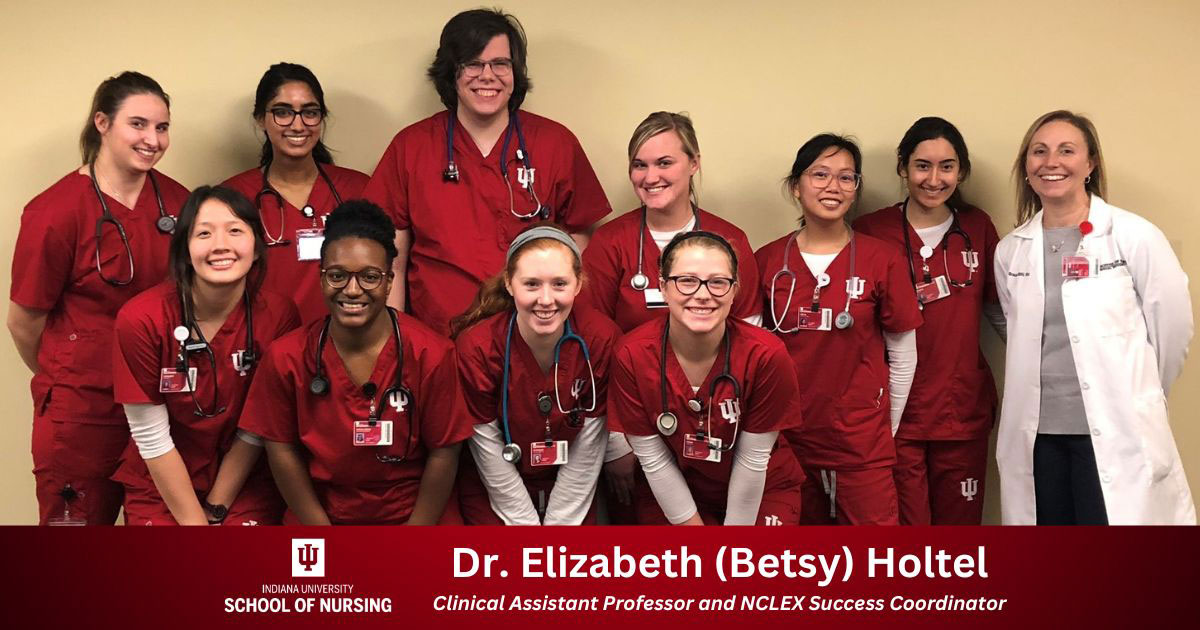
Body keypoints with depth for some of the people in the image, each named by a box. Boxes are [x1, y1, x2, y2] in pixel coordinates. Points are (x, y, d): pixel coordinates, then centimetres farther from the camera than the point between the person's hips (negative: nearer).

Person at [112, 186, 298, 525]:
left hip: (244, 484, 1)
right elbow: (152, 437, -12)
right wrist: (194, 522, -11)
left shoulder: (278, 315, -12)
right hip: (160, 487, 0)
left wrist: (215, 509, -6)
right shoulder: (140, 319, -16)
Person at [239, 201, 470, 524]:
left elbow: (443, 453, -5)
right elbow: (282, 449, 0)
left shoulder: (431, 354, -9)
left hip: (415, 515, -1)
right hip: (318, 515, 1)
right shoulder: (286, 357, -4)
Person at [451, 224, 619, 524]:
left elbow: (586, 454, -10)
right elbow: (491, 459, -13)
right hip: (492, 497, -2)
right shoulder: (476, 347, -20)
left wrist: (559, 523, -10)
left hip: (572, 498, 2)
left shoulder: (602, 339, -17)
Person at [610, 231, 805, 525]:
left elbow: (752, 459, -16)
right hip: (672, 494, 0)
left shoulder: (766, 355, -24)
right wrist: (692, 525, -10)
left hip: (762, 492, 0)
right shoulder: (632, 355, -21)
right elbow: (653, 458, -14)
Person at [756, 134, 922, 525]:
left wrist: (888, 431, 5)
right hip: (787, 439, 2)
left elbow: (903, 358, 3)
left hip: (861, 444, -2)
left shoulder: (883, 260, -4)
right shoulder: (767, 261, 0)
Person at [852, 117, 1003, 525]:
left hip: (963, 410, 3)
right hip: (895, 412, -3)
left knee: (959, 523, 9)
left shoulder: (977, 228, 6)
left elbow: (999, 309, 16)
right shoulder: (870, 232, -4)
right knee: (905, 523, 1)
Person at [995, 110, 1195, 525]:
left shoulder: (1134, 236, -5)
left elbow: (1174, 326, -1)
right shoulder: (1010, 251, 7)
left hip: (1118, 436, -4)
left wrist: (1135, 399, 7)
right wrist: (1049, 389, 13)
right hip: (1036, 434, 4)